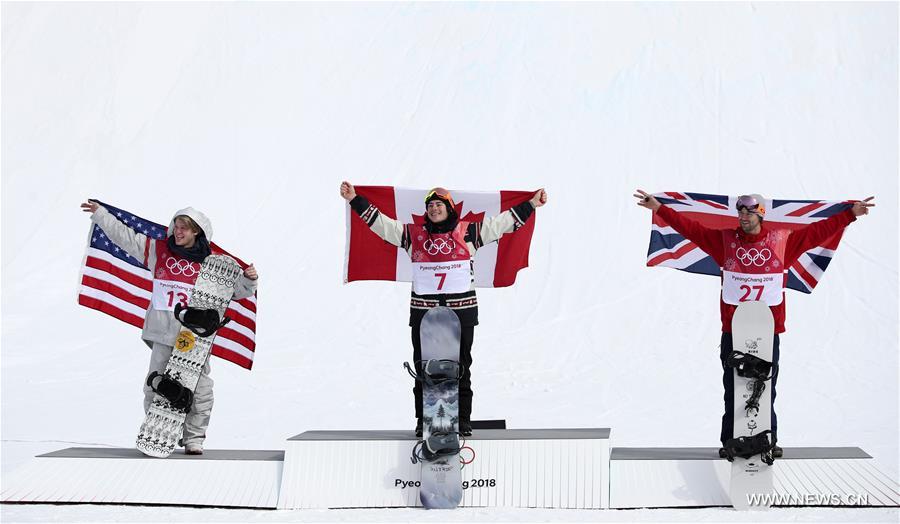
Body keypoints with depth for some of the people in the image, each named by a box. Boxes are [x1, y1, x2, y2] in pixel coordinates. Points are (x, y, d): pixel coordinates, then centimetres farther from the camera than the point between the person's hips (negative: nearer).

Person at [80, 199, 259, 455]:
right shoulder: (159, 250, 9)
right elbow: (125, 236, 16)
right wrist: (100, 213, 19)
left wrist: (248, 279, -13)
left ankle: (194, 438, 10)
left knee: (199, 390, -1)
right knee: (155, 386, 5)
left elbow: (236, 289, 7)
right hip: (164, 333, 2)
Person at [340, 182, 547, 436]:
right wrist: (355, 200, 8)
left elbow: (503, 222, 10)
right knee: (423, 367, 4)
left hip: (462, 309, -1)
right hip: (423, 310, 1)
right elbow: (381, 222, 10)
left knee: (461, 367, 5)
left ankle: (463, 420, 14)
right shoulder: (414, 233, 9)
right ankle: (423, 420, 13)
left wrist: (531, 205, 10)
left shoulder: (468, 231, 7)